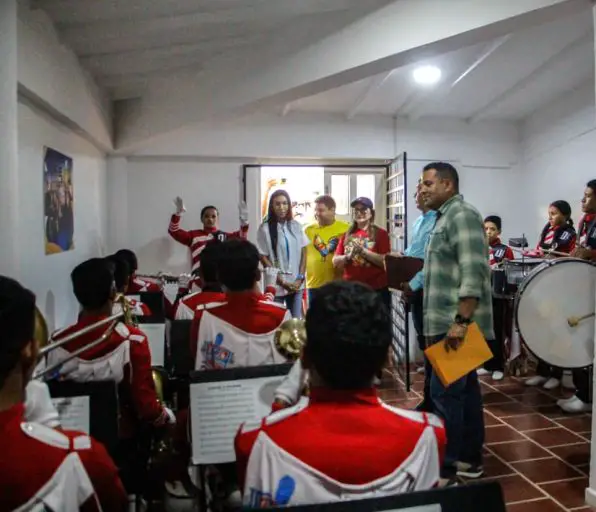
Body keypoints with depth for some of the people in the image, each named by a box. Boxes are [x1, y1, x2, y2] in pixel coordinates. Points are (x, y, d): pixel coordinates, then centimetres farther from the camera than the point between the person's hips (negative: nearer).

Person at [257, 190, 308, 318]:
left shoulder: (296, 226, 4)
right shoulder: (265, 228, -7)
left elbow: (304, 253, 7)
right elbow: (264, 258, -6)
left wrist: (300, 278, -3)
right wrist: (282, 282, -9)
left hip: (296, 284, 3)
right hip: (276, 286, -3)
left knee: (296, 320, 10)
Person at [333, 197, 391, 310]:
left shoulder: (380, 233, 0)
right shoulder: (347, 234, 11)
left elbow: (385, 262, -9)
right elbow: (335, 261, 8)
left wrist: (364, 251, -18)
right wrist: (348, 256, -12)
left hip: (376, 290, -3)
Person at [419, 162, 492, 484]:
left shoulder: (461, 215, -13)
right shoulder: (445, 218, 18)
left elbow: (473, 273, -22)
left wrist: (461, 322, -26)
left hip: (456, 325, -10)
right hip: (447, 323, 10)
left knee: (444, 393, -6)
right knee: (465, 388, 14)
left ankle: (445, 469, 4)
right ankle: (470, 458, 25)